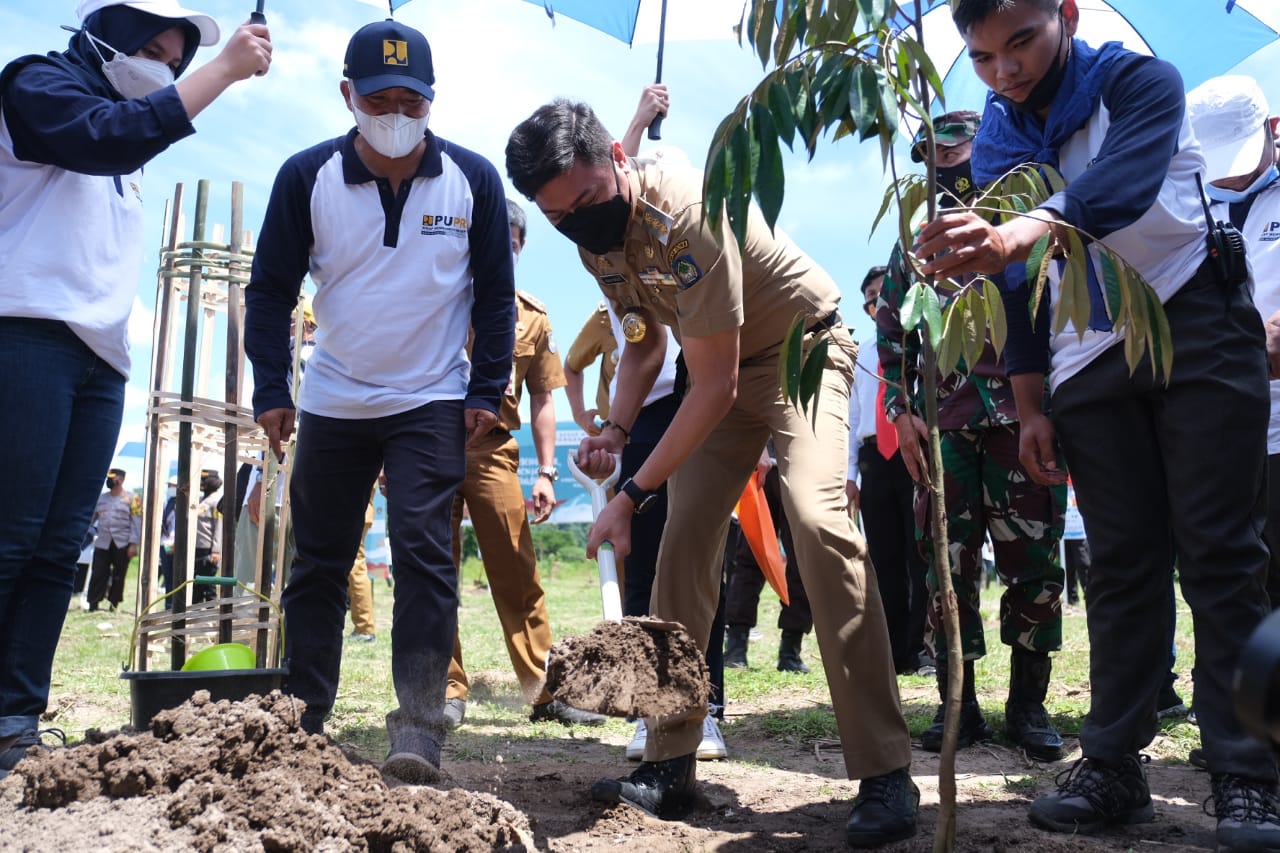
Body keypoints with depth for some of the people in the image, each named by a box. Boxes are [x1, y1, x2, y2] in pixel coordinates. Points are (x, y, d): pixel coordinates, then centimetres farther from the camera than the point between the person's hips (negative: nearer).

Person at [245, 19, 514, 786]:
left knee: (425, 555, -11)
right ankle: (301, 726, 19)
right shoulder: (307, 176, -5)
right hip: (331, 406, 2)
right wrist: (271, 390, -7)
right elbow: (272, 289, 0)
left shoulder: (472, 178, -5)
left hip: (432, 404, -2)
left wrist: (487, 391, -5)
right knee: (317, 565, 8)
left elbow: (495, 292, 1)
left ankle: (420, 731, -9)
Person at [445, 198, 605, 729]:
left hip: (493, 450, 1)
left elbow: (541, 397, 14)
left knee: (518, 575, -1)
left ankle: (546, 691, 5)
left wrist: (546, 472, 6)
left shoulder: (532, 318, 11)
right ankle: (447, 691, 11)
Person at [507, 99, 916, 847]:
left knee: (818, 515, -27)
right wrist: (615, 429, -6)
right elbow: (646, 340, 10)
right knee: (685, 537, -3)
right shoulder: (594, 234, -6)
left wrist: (633, 494, -29)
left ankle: (885, 774, -23)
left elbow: (714, 387, -30)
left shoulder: (687, 215, -32)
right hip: (722, 366, 8)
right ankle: (671, 763, 4)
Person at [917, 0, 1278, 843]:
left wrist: (1018, 233, -52)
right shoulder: (994, 143, 4)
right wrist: (1030, 410, 7)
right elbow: (1014, 287, 9)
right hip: (1086, 361, 4)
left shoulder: (1139, 80, -10)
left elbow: (1119, 187, -33)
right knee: (1121, 566, 4)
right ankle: (1113, 765, 8)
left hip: (1194, 326, -4)